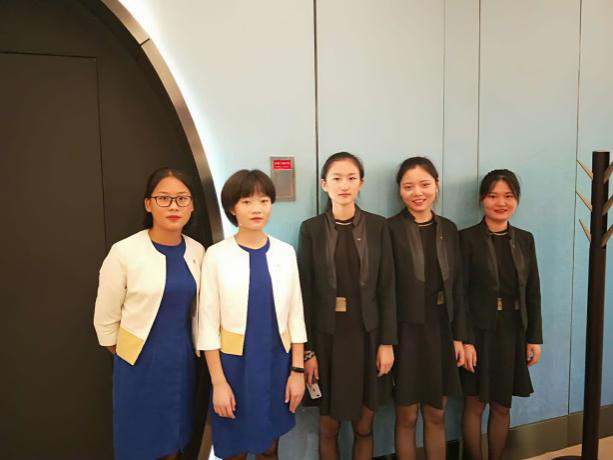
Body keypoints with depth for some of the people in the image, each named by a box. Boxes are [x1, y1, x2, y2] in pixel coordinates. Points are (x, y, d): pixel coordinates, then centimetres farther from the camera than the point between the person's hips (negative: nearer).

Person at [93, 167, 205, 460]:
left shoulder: (197, 251, -3)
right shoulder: (124, 252, -15)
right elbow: (105, 321, -5)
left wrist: (191, 354, 14)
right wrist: (133, 358, 6)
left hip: (183, 363, 4)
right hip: (140, 366, -3)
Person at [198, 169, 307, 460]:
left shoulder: (285, 252, -1)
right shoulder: (217, 255, -10)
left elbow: (295, 315, 3)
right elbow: (209, 323, -7)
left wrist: (297, 369, 1)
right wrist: (218, 382, -7)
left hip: (277, 361, 2)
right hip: (234, 362, -2)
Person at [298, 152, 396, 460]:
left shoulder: (377, 226, 0)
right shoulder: (311, 229, -3)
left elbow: (387, 288, 0)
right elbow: (305, 293, -4)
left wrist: (387, 342, -4)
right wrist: (307, 350, -6)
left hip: (367, 335, 1)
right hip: (326, 337, -1)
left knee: (364, 426, 13)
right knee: (328, 427, 12)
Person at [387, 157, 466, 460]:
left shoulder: (449, 229, 6)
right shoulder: (390, 229, -11)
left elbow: (456, 286, 8)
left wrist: (459, 336, 6)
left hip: (440, 330, 4)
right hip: (405, 332, -4)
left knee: (436, 415, 17)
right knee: (407, 417, 11)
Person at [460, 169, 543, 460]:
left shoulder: (525, 239, 6)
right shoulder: (467, 238, -8)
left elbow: (533, 292, 8)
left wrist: (535, 337, 5)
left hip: (513, 332, 4)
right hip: (479, 331, -4)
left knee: (502, 407, 15)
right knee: (475, 404, 9)